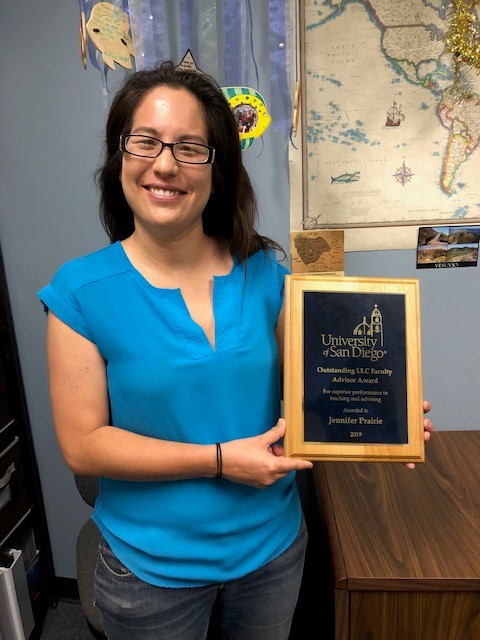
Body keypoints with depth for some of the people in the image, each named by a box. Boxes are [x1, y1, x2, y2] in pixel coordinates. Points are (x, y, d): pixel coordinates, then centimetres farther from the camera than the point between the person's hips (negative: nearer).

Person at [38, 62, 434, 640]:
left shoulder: (263, 273, -8)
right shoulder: (82, 291, -16)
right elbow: (82, 444, -16)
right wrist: (220, 460, -21)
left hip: (273, 544, 3)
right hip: (151, 565, -2)